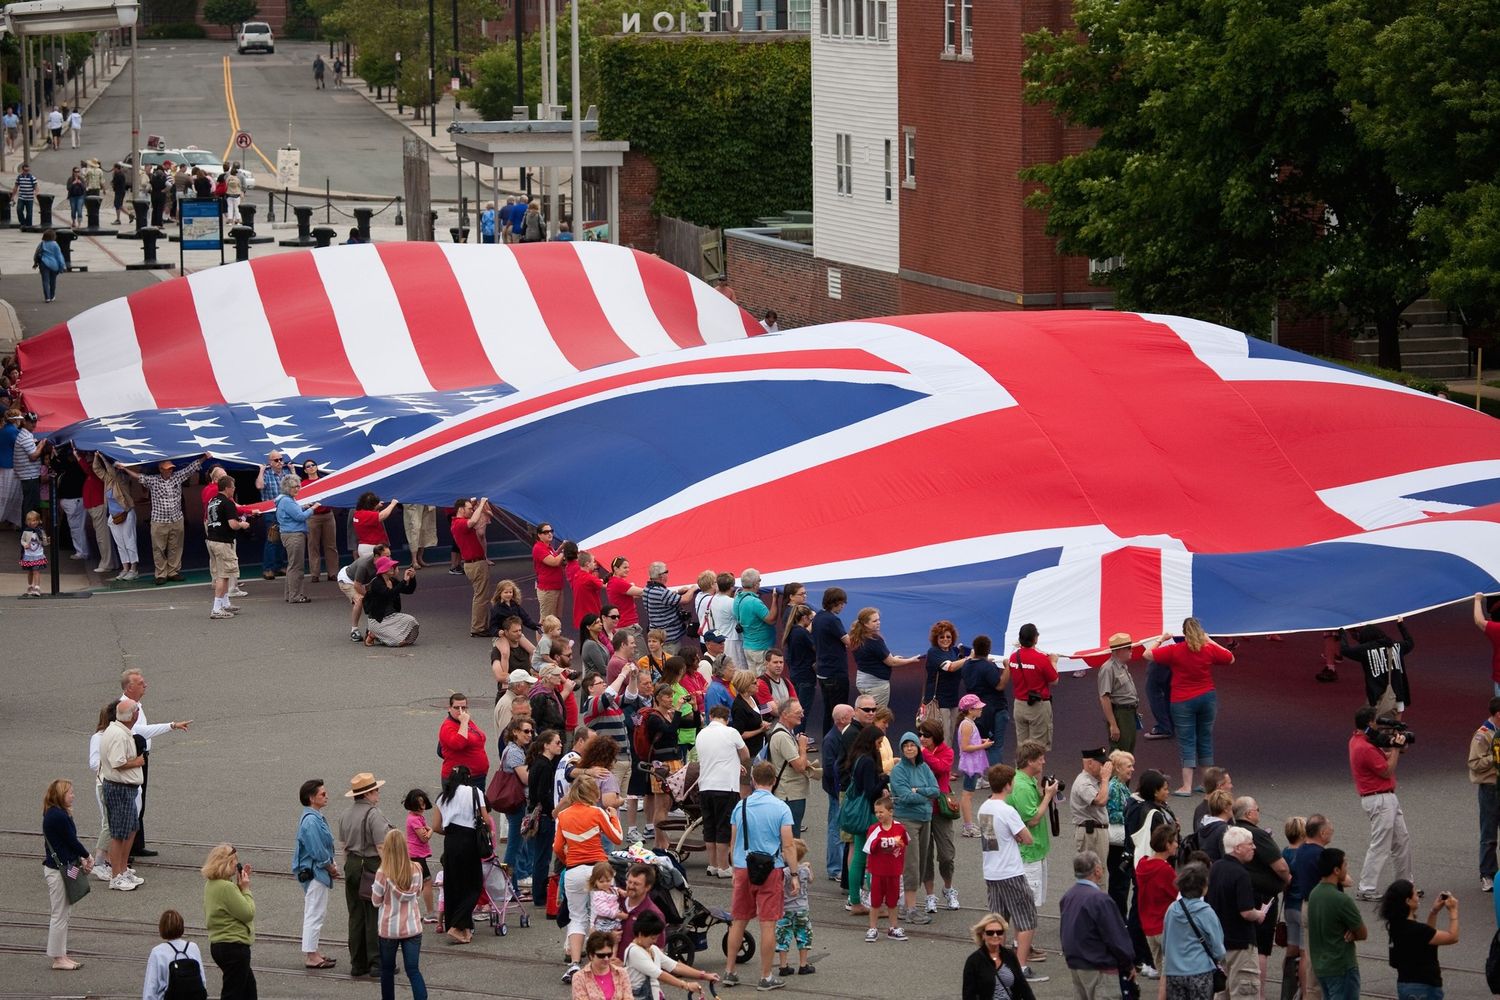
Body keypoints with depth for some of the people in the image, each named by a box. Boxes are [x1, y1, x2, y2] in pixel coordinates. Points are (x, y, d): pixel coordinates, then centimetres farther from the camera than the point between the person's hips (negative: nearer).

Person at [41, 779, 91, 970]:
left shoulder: (52, 814, 10)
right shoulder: (59, 816, -21)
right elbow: (72, 841, -16)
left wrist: (81, 860, 6)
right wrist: (87, 857, 1)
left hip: (55, 867, 10)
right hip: (59, 870, -10)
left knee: (63, 913, 16)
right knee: (60, 914, -1)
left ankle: (60, 956, 22)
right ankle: (58, 958, 6)